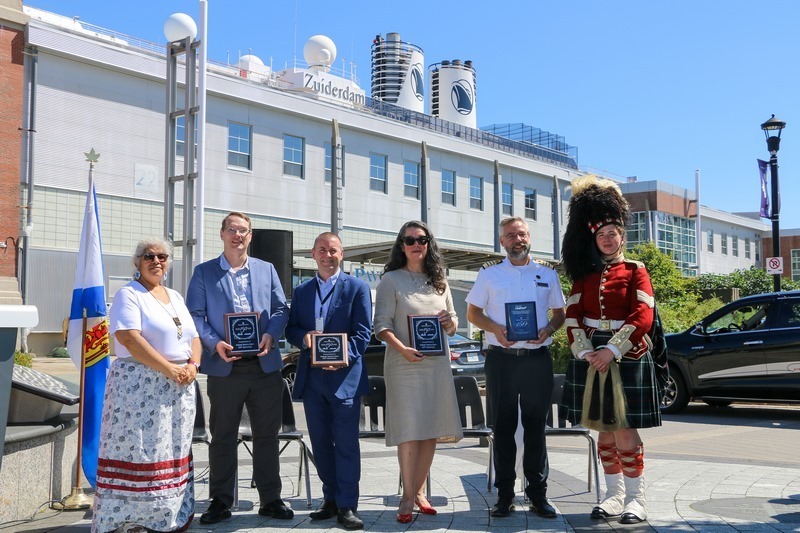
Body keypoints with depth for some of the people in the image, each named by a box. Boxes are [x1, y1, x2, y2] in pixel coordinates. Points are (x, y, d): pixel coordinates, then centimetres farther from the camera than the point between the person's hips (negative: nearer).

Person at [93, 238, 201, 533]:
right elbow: (130, 340, -16)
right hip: (140, 386, -7)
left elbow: (194, 338, 17)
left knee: (173, 452, 7)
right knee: (138, 451, -7)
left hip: (179, 387, 7)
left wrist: (192, 365, -4)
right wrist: (169, 369, -18)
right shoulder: (129, 295, -3)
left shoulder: (175, 297, 19)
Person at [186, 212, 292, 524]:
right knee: (222, 436, 6)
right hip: (225, 366, -2)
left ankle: (270, 499, 19)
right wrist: (214, 343, -16)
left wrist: (271, 335, -10)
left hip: (265, 365, 2)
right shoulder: (204, 272, 6)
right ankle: (220, 501, 17)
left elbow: (280, 308, 9)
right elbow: (195, 315, -1)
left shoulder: (266, 270, 13)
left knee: (267, 434, 8)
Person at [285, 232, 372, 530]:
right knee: (320, 442, 10)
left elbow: (363, 332, -4)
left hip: (345, 375, -5)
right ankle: (330, 500, 21)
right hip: (312, 377, 5)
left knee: (346, 443, -4)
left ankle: (347, 506, 2)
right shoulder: (301, 292, 15)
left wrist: (344, 357, -19)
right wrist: (304, 337, -10)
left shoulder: (357, 288, 2)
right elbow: (291, 329, 13)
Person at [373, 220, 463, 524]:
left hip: (437, 363, 4)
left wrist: (450, 322, -4)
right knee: (409, 430, -7)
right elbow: (382, 325, -5)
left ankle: (419, 491, 17)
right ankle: (408, 498, 0)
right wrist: (402, 349, -21)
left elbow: (453, 323, 20)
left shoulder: (439, 281, 15)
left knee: (430, 429, 6)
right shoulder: (391, 280, 2)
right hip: (405, 364, -4)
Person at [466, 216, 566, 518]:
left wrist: (549, 329, -7)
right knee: (503, 427, 3)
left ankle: (538, 493, 12)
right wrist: (495, 329, -11)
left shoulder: (547, 275, 11)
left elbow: (559, 313, 15)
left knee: (536, 427, 5)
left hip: (538, 359, 1)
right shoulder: (489, 275, 7)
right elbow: (472, 312, 8)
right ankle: (504, 494, 10)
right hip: (502, 358, -1)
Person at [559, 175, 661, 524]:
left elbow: (643, 317, -10)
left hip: (626, 357, -4)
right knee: (604, 430, 9)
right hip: (590, 359, 4)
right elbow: (573, 315, 3)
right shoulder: (584, 274, 10)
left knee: (625, 430, -4)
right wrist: (585, 352, -11)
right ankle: (614, 495, 19)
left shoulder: (635, 271, 0)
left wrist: (611, 350, -18)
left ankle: (635, 499, 6)